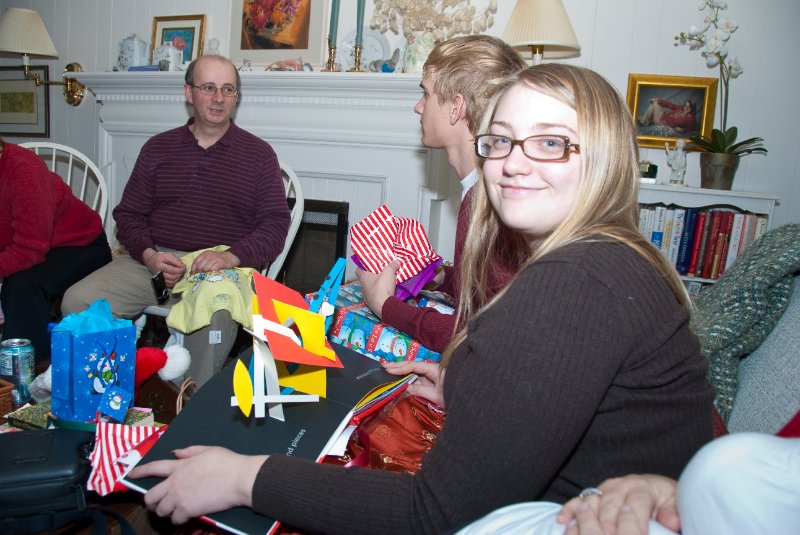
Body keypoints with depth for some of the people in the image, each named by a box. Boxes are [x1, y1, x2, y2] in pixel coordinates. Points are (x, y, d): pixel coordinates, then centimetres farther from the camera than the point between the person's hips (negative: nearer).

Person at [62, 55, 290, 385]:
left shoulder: (258, 154, 8)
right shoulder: (158, 148, 16)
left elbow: (275, 225, 1)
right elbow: (128, 213, 14)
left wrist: (231, 256, -17)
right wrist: (149, 255, -8)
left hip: (221, 268, -3)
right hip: (152, 261, 4)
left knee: (214, 320, -36)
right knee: (77, 301, -19)